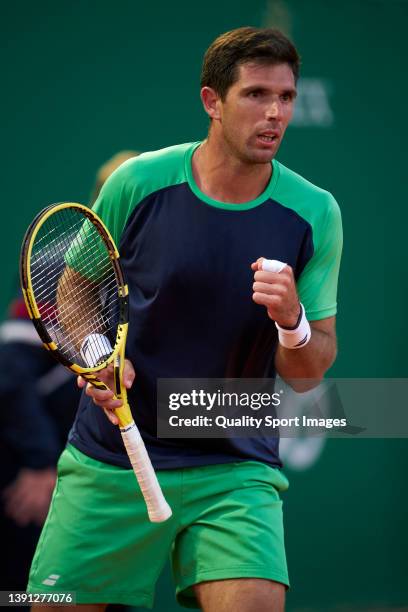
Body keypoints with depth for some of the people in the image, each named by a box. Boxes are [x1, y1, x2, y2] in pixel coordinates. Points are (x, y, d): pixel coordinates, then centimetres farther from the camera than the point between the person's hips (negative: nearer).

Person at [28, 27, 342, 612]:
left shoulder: (314, 213, -4)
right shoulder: (139, 182, -7)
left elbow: (309, 372, 0)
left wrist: (293, 320, -22)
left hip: (235, 470, 0)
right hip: (110, 460, 0)